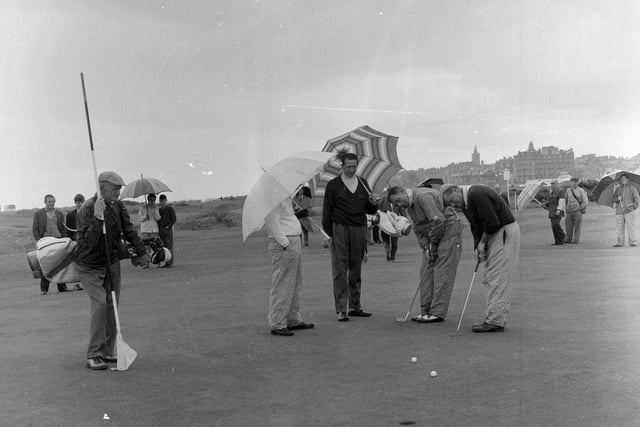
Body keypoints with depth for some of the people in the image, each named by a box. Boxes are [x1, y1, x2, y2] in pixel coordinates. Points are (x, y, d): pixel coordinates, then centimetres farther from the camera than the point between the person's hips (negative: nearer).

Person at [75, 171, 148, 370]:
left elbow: (129, 230, 7)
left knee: (112, 305, 7)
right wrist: (97, 217, -38)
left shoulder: (117, 206, -1)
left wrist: (141, 252, 3)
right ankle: (93, 355, -13)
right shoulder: (87, 209, -21)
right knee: (100, 303, -18)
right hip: (90, 266, -7)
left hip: (112, 263, 7)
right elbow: (89, 242, -30)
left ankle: (107, 351, 17)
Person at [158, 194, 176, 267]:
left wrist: (168, 226, -14)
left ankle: (171, 262, -7)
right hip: (161, 230, 6)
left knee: (170, 246, -7)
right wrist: (158, 228, 9)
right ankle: (166, 262, 6)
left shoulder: (170, 208, 0)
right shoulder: (159, 210, 18)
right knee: (164, 247, 4)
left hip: (168, 229, -6)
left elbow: (174, 219, -5)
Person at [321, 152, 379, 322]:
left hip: (359, 230, 4)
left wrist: (373, 204, -6)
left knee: (356, 270, 8)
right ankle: (341, 309, -6)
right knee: (340, 271, -6)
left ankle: (355, 306, 16)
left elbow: (369, 210, 17)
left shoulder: (363, 183, 14)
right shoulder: (333, 185, 3)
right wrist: (327, 235, -4)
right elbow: (327, 212, 2)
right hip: (340, 229, -4)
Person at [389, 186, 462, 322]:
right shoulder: (410, 209, 13)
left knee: (442, 272, -10)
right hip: (433, 237, 10)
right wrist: (425, 247, -4)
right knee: (426, 271, 6)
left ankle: (438, 313, -9)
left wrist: (433, 242, -14)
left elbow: (438, 220, -24)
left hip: (448, 231, -10)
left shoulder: (422, 196, -18)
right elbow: (418, 230, 13)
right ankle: (426, 311, 10)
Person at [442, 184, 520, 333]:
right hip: (492, 236, 10)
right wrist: (477, 247, -1)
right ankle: (497, 318, 13)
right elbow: (476, 227, 15)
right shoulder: (465, 203, 11)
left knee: (497, 278, -10)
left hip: (505, 233, -10)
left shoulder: (476, 195, -21)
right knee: (487, 278, 10)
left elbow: (492, 223, -24)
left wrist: (482, 242, -9)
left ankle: (495, 322, -8)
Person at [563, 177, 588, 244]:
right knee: (568, 225, 2)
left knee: (577, 226, -1)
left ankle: (576, 240, 5)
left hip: (577, 211, -3)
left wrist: (580, 208, -7)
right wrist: (566, 209, 16)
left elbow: (585, 201, -1)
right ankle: (568, 239, 14)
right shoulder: (568, 190, 10)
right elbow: (566, 200, 21)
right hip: (569, 211, 3)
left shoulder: (581, 190, 1)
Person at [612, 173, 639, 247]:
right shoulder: (617, 189, 19)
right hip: (619, 211, 4)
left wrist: (634, 206, -6)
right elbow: (614, 199, 15)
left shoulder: (632, 188, 9)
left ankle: (633, 242, -8)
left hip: (629, 210, -4)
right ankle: (620, 242, 3)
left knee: (631, 226, -10)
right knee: (619, 227, -1)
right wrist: (617, 199, -8)